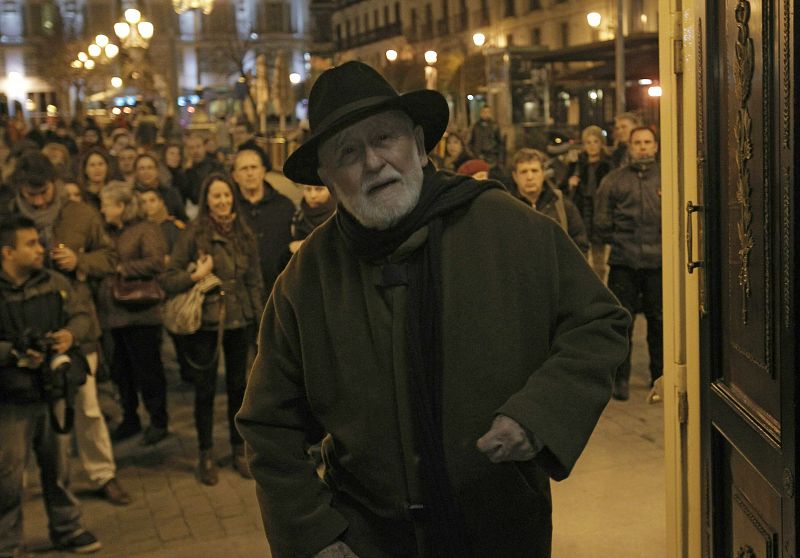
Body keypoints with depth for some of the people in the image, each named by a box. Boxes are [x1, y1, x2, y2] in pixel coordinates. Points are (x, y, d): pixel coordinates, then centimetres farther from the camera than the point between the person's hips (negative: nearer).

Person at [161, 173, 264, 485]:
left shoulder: (244, 235, 3)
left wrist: (261, 318, 6)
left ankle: (239, 450, 26)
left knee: (238, 386, 11)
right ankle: (206, 455, 20)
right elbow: (167, 280, -7)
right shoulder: (193, 235, -8)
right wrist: (196, 275, -22)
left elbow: (254, 281, 9)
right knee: (205, 390, 6)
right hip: (205, 322, -3)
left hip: (238, 322, 3)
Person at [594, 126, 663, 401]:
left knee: (659, 320, 9)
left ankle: (660, 376, 23)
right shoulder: (613, 180, 7)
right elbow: (602, 222, 8)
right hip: (623, 263, 0)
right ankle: (620, 378, 9)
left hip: (658, 262, 0)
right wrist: (621, 242, 4)